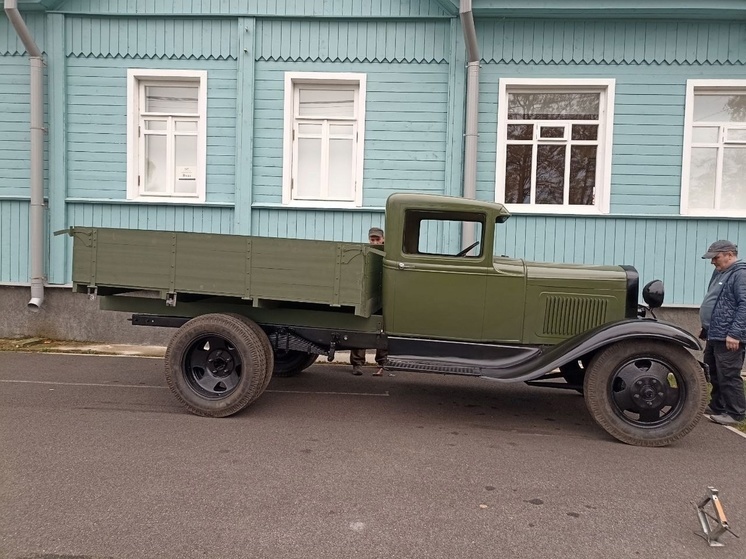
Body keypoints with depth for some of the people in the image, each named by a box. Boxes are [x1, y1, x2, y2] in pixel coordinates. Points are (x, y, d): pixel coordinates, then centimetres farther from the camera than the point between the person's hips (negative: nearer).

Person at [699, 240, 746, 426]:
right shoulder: (720, 272, 17)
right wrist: (706, 329, 24)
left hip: (728, 337, -10)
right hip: (714, 335, 10)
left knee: (728, 376, -4)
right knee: (714, 374, 17)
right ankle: (717, 407, 28)